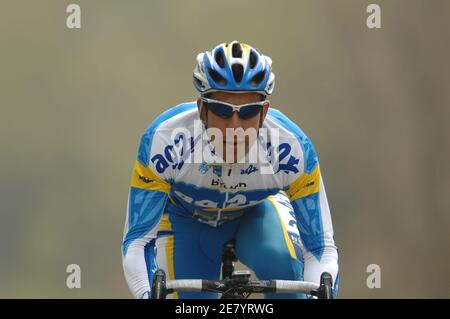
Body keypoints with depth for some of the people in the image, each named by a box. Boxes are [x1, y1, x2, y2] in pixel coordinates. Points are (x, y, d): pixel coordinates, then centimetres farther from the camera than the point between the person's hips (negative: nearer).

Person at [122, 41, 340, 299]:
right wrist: (149, 296, -50)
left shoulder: (292, 149, -34)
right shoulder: (163, 142, -36)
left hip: (258, 212, 0)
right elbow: (136, 241, -30)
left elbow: (321, 248, -27)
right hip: (186, 218, 0)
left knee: (280, 260, -32)